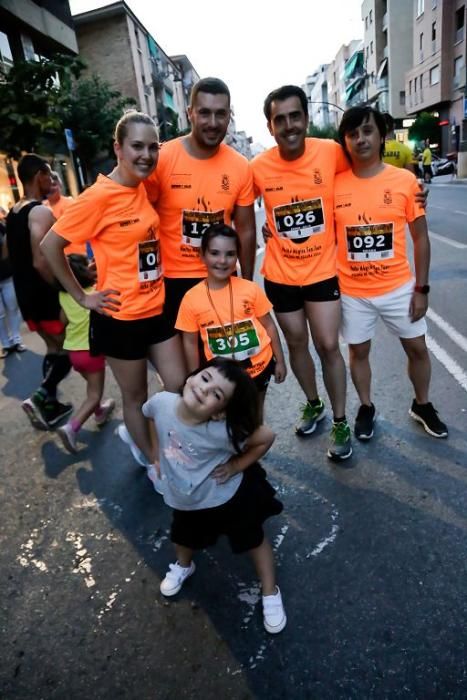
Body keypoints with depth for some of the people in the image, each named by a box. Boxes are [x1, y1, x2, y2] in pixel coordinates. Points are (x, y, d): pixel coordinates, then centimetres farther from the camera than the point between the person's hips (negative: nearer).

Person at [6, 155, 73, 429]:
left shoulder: (13, 212, 13)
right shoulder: (41, 212, -16)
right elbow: (41, 262, -27)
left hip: (26, 295, 9)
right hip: (46, 295, -9)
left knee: (54, 348, 19)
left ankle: (50, 405, 23)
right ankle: (40, 397, -8)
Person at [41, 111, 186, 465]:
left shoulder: (143, 188, 5)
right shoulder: (100, 196, -16)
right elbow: (51, 245, -13)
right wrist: (82, 297, -10)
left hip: (158, 310, 7)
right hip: (122, 317, -7)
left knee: (179, 388, 11)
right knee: (136, 396, 11)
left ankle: (136, 433, 38)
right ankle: (154, 463, 33)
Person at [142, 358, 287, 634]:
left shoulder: (223, 431, -39)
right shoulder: (161, 402, -29)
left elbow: (267, 437, -23)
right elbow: (148, 414, -2)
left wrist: (235, 466, -21)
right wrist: (157, 456, -2)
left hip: (229, 497, -4)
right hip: (184, 500, 5)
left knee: (253, 541, 20)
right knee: (184, 537, 32)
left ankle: (270, 593, 46)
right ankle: (184, 566, 67)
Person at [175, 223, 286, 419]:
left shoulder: (251, 289, -12)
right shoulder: (191, 298, -13)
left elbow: (269, 325, -1)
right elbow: (190, 342, -4)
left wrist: (279, 361, 3)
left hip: (259, 365, 1)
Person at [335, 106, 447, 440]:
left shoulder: (405, 180, -5)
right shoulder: (334, 185, -5)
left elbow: (421, 237, 0)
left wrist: (421, 288, -3)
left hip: (399, 287, 1)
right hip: (352, 291, 0)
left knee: (417, 348, 12)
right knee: (359, 351, 13)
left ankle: (422, 406, 37)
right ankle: (366, 408, 35)